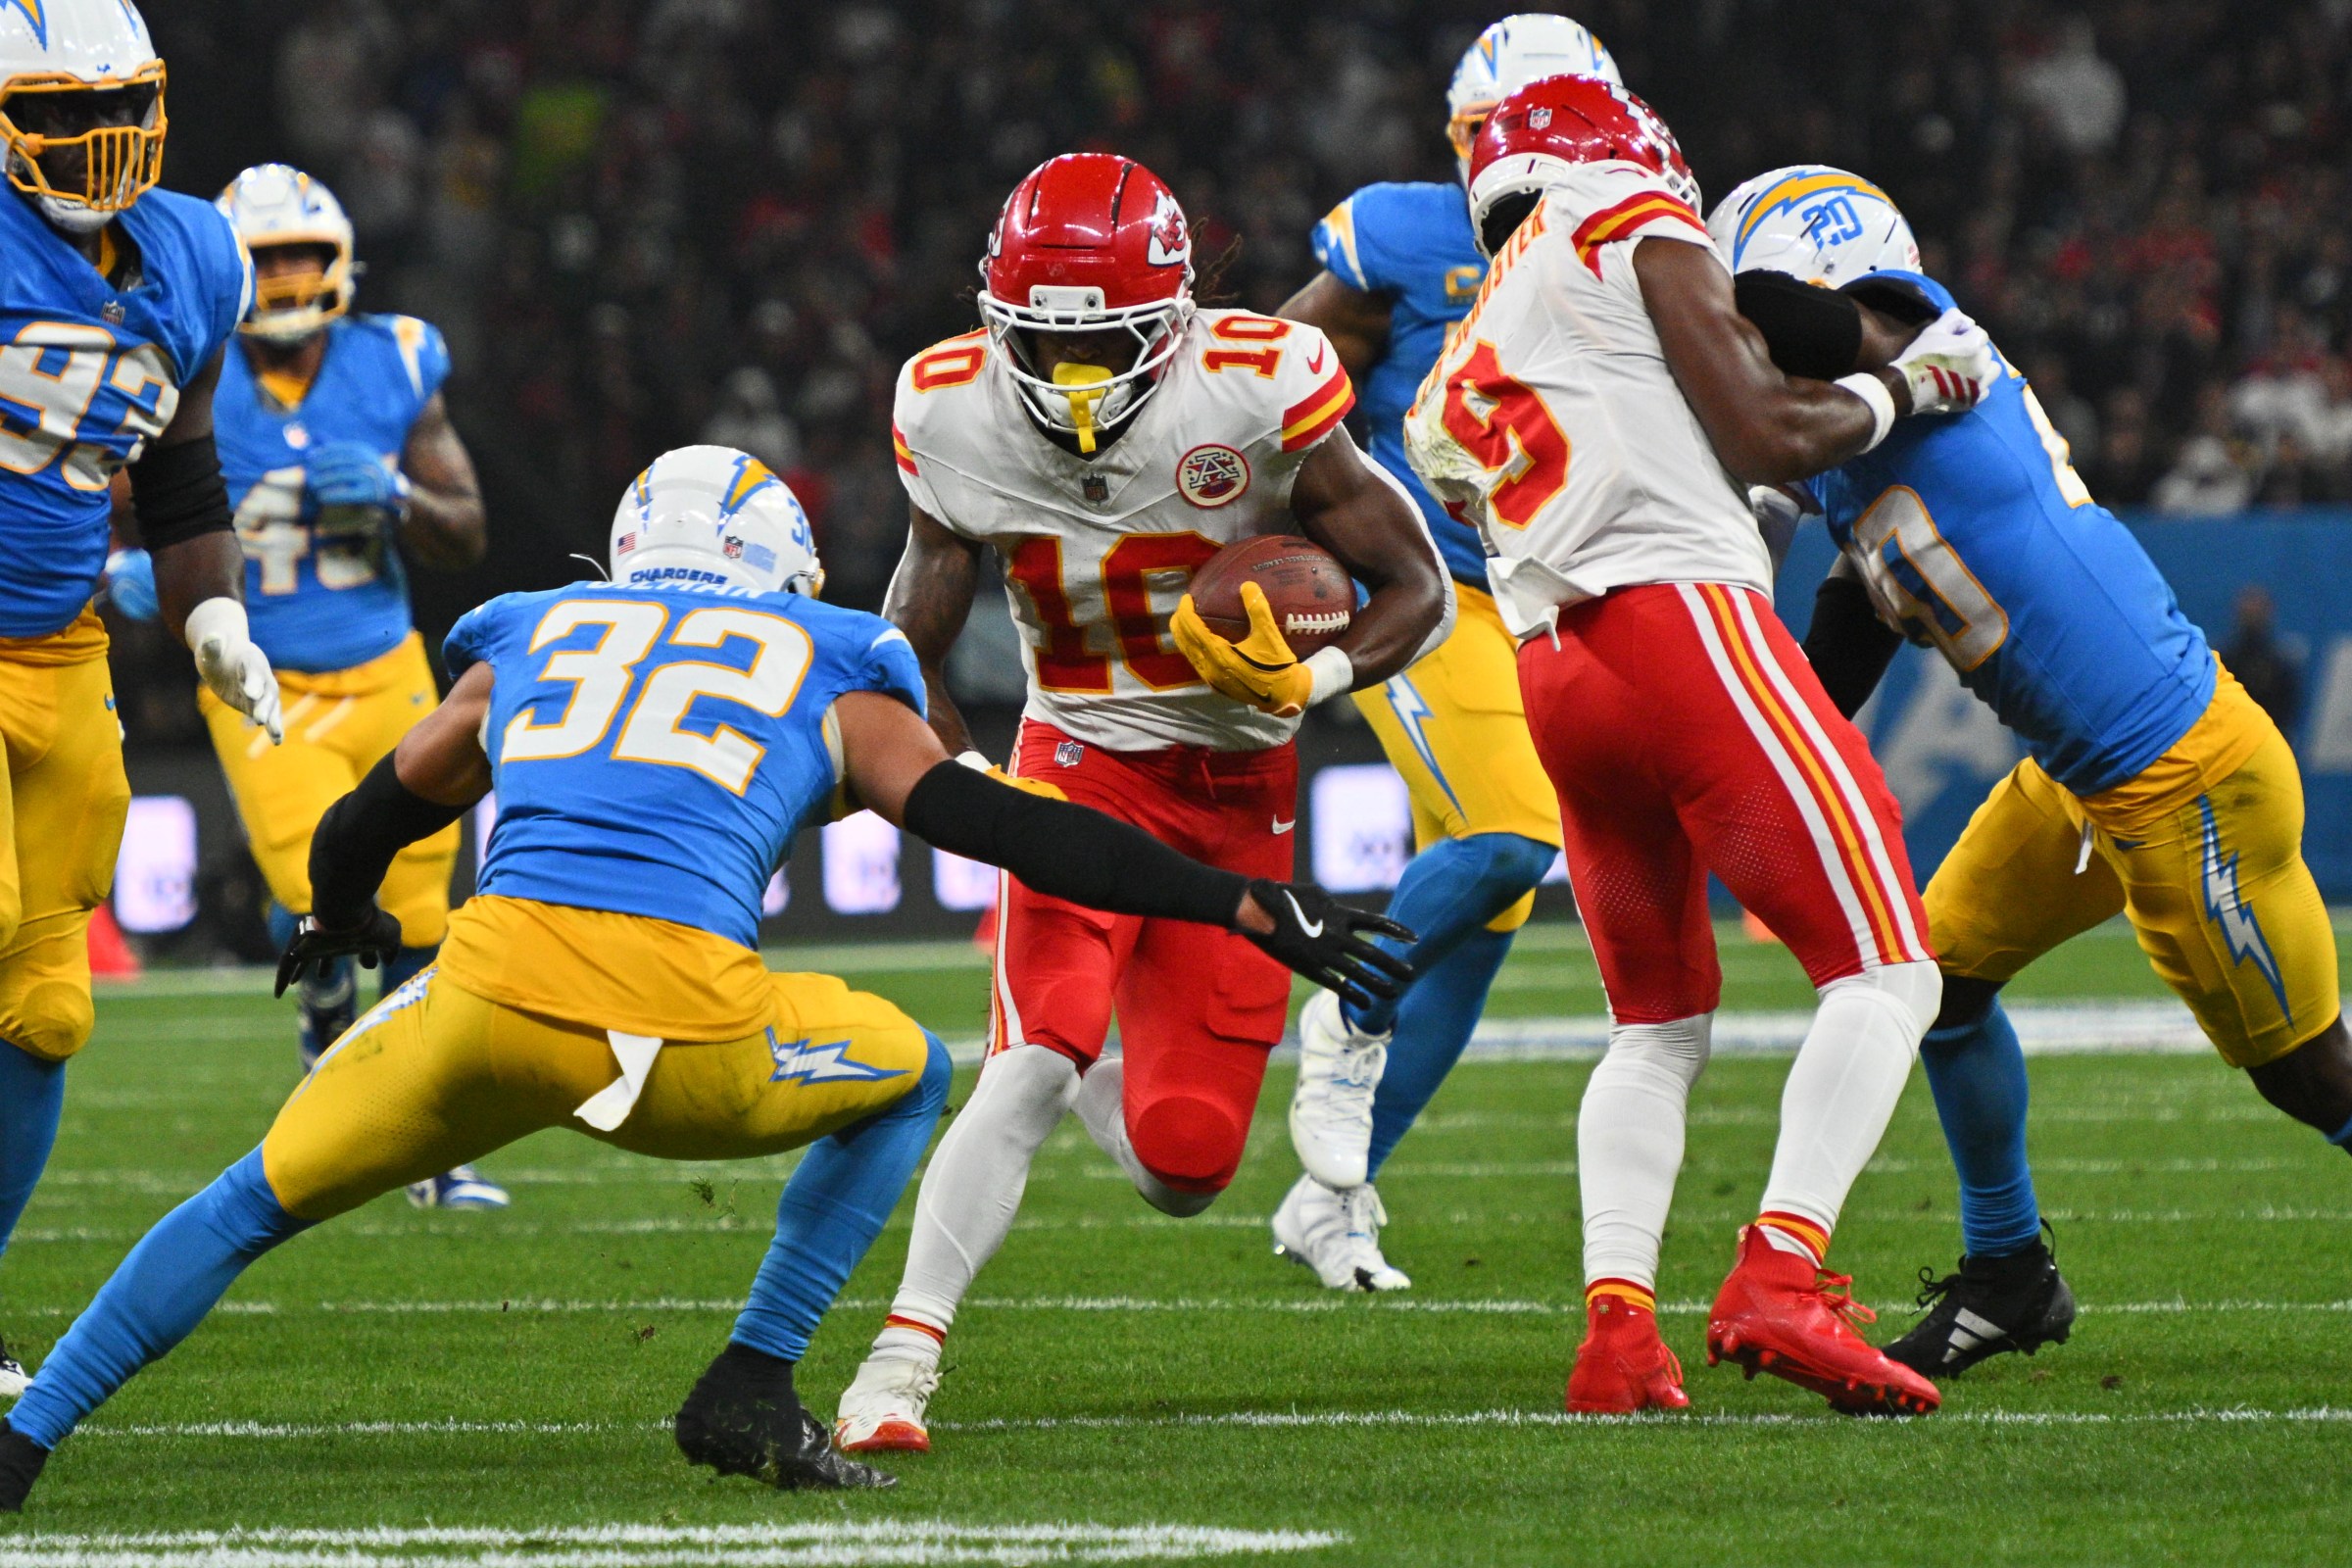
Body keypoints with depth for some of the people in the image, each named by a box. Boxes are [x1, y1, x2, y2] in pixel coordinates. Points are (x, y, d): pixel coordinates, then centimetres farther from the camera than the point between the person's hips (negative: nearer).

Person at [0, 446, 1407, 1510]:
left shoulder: (528, 640, 28)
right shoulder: (830, 679, 22)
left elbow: (363, 828, 40)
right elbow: (1019, 832, 16)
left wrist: (341, 923, 63)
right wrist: (1254, 911, 20)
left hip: (491, 997, 2)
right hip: (692, 1036, -2)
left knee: (257, 1203, 23)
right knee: (907, 1074, 29)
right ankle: (751, 1391, 20)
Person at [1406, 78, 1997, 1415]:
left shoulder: (1461, 386, 27)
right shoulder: (1633, 228, 6)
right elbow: (1765, 434, -1)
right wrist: (1907, 385, 13)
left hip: (1556, 676, 8)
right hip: (1682, 613, -8)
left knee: (1659, 1024, 18)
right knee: (1886, 973, -6)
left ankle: (1618, 1320, 1)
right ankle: (1782, 1280, -21)